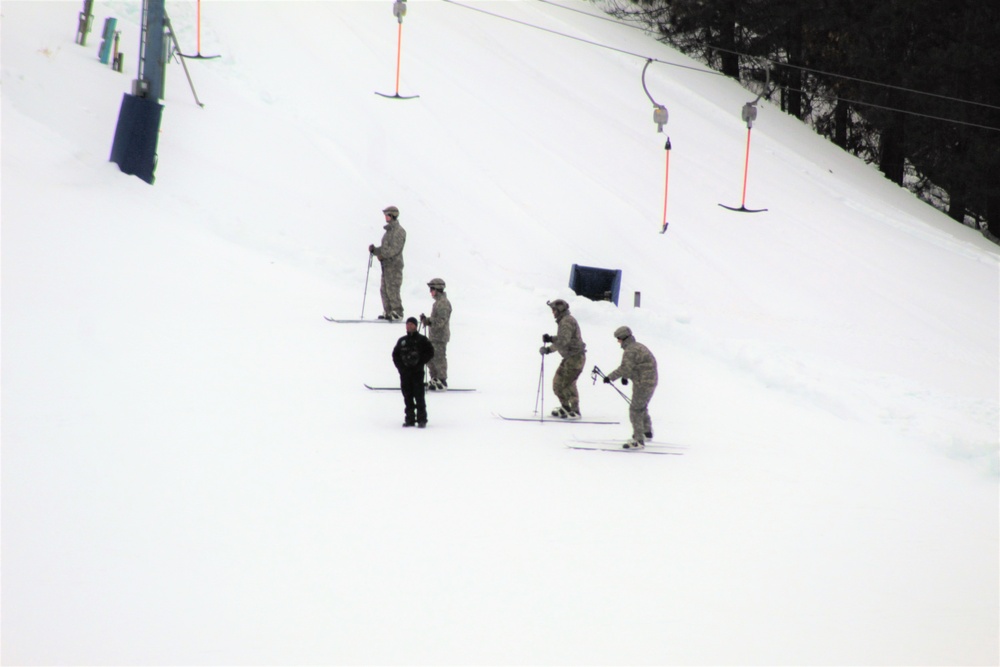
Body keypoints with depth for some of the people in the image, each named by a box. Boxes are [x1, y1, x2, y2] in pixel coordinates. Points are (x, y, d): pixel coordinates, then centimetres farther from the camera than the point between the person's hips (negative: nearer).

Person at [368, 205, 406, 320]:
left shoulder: (399, 232, -12)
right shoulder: (389, 230, 17)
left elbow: (393, 249, -19)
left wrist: (377, 251, -19)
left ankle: (397, 313, -1)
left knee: (392, 290, -7)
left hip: (394, 264, -9)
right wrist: (375, 250, 3)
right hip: (386, 264, 9)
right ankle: (388, 312, 15)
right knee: (384, 290, 9)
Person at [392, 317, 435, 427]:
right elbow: (395, 354, 16)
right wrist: (400, 366, 2)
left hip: (417, 372, -4)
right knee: (407, 396, 5)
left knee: (419, 396, -5)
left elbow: (430, 352, -3)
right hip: (405, 372, 4)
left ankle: (422, 419, 0)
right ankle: (410, 419, 11)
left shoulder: (421, 340, 0)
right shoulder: (402, 341, 11)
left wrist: (420, 363, -11)